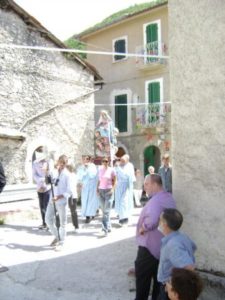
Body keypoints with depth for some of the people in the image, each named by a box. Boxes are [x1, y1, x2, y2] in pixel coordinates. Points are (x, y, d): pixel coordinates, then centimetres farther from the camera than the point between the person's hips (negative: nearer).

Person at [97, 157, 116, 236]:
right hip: (101, 190, 5)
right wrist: (97, 188, 7)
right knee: (103, 210, 7)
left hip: (108, 191, -5)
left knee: (107, 210, -10)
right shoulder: (100, 169, 9)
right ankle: (108, 226, 17)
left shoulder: (111, 170, -3)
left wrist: (112, 189, -12)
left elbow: (114, 180, 0)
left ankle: (105, 227, -13)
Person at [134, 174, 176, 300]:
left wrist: (142, 228, -23)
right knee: (159, 276, 18)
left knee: (143, 276, 9)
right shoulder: (169, 197, 5)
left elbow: (151, 220, -43)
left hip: (150, 245, -9)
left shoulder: (156, 200, -25)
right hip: (164, 245, 9)